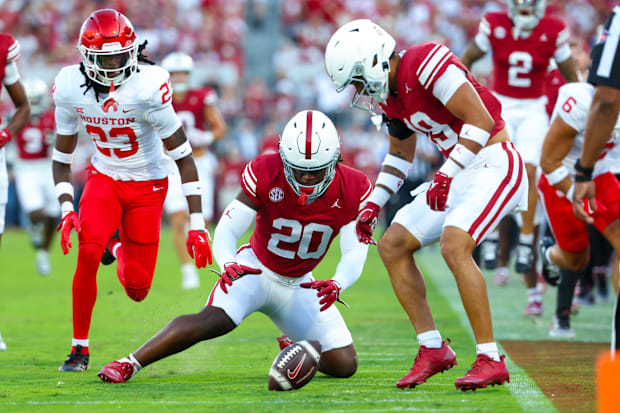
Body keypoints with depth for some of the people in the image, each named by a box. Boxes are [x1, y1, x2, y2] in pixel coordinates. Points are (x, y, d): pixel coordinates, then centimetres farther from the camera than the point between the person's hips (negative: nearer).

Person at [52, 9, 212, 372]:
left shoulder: (148, 86, -26)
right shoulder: (70, 87, -13)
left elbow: (183, 157, -20)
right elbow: (62, 157, 1)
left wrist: (197, 225, -22)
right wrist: (67, 209, -14)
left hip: (148, 185, -2)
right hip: (104, 178, 2)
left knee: (137, 290, -2)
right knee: (88, 252, -27)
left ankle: (119, 247, 37)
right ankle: (80, 348, -10)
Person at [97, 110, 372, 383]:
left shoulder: (352, 191, -18)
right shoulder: (265, 175, -23)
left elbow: (354, 254, -18)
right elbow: (226, 232, -22)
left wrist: (337, 284, -41)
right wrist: (229, 265, -44)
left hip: (298, 286, 3)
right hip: (255, 269, -3)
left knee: (344, 365, -4)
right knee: (214, 320, -32)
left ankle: (292, 345, 28)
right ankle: (128, 364, -24)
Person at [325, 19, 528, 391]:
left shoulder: (427, 64, -21)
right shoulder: (389, 95, 8)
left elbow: (481, 120, -25)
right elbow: (400, 154, 24)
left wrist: (446, 176, -25)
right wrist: (373, 206, 16)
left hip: (495, 165, -10)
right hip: (460, 174, 10)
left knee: (454, 245, -28)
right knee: (393, 245, 6)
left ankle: (491, 361, -21)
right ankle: (433, 350, 9)